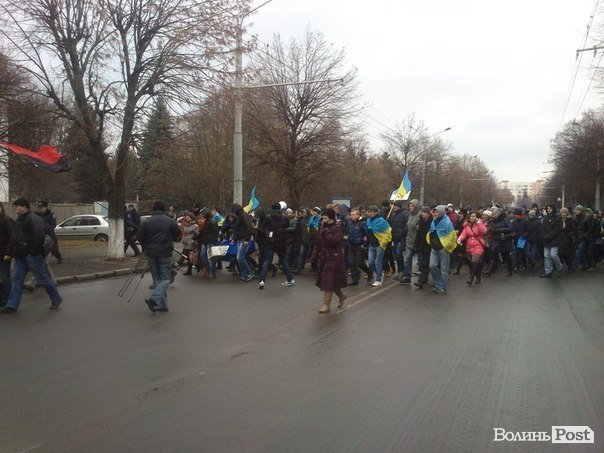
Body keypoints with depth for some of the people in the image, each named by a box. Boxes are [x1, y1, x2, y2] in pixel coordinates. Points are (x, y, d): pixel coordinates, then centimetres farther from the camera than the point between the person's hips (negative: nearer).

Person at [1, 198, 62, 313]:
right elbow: (14, 238, 24)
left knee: (42, 278, -1)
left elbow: (39, 236, -26)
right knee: (17, 279, 7)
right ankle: (12, 306, 9)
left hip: (32, 256, -9)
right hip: (20, 256, 9)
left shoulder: (34, 219, -15)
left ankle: (56, 299, 14)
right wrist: (9, 254, 22)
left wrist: (33, 251, -21)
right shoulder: (18, 221, 17)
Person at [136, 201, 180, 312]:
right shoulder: (170, 221, -4)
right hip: (165, 253, -3)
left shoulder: (146, 222, 0)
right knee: (165, 279, 1)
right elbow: (177, 234, 3)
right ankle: (154, 298, -20)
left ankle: (162, 304, 11)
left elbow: (139, 237, -1)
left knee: (157, 279, 12)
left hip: (151, 254, 3)